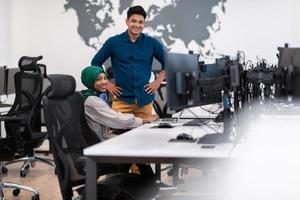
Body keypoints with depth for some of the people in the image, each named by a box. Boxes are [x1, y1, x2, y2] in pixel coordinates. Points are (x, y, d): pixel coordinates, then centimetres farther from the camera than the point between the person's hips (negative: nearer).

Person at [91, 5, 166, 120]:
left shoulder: (152, 43, 3)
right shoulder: (113, 42, 0)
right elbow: (96, 63, 10)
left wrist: (158, 82, 3)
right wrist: (107, 84, 3)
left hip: (145, 100, 1)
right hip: (121, 100, -1)